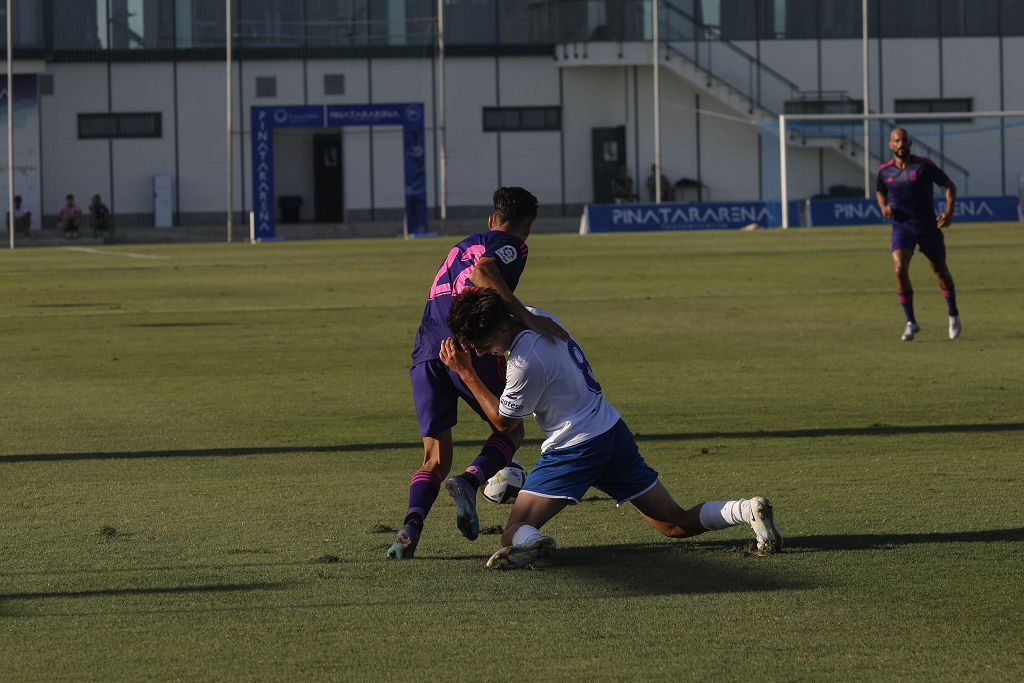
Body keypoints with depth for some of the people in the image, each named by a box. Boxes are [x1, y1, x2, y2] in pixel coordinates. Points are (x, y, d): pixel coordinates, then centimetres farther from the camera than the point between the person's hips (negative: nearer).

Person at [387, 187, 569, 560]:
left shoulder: (462, 246, 31)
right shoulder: (512, 246, 7)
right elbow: (483, 271, -15)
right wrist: (526, 317, -23)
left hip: (426, 353, 6)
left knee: (435, 459, 7)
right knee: (510, 430, 14)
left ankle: (413, 520, -20)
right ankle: (471, 480, -15)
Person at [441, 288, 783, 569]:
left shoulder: (525, 362, -21)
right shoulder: (534, 316, 2)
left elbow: (505, 423, -5)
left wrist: (466, 372, -6)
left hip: (576, 447, -8)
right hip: (615, 431, 8)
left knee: (516, 530, -6)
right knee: (675, 524, 11)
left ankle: (527, 542, -40)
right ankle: (749, 510, -10)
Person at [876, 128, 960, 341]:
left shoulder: (923, 166, -10)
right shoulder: (885, 171, 0)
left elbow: (949, 185, -2)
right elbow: (880, 191, 20)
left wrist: (949, 211, -16)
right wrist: (884, 207, -2)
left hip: (929, 226, -1)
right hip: (902, 227, 1)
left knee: (941, 271, 12)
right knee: (900, 270, -19)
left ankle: (954, 316, 34)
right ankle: (911, 322, -9)